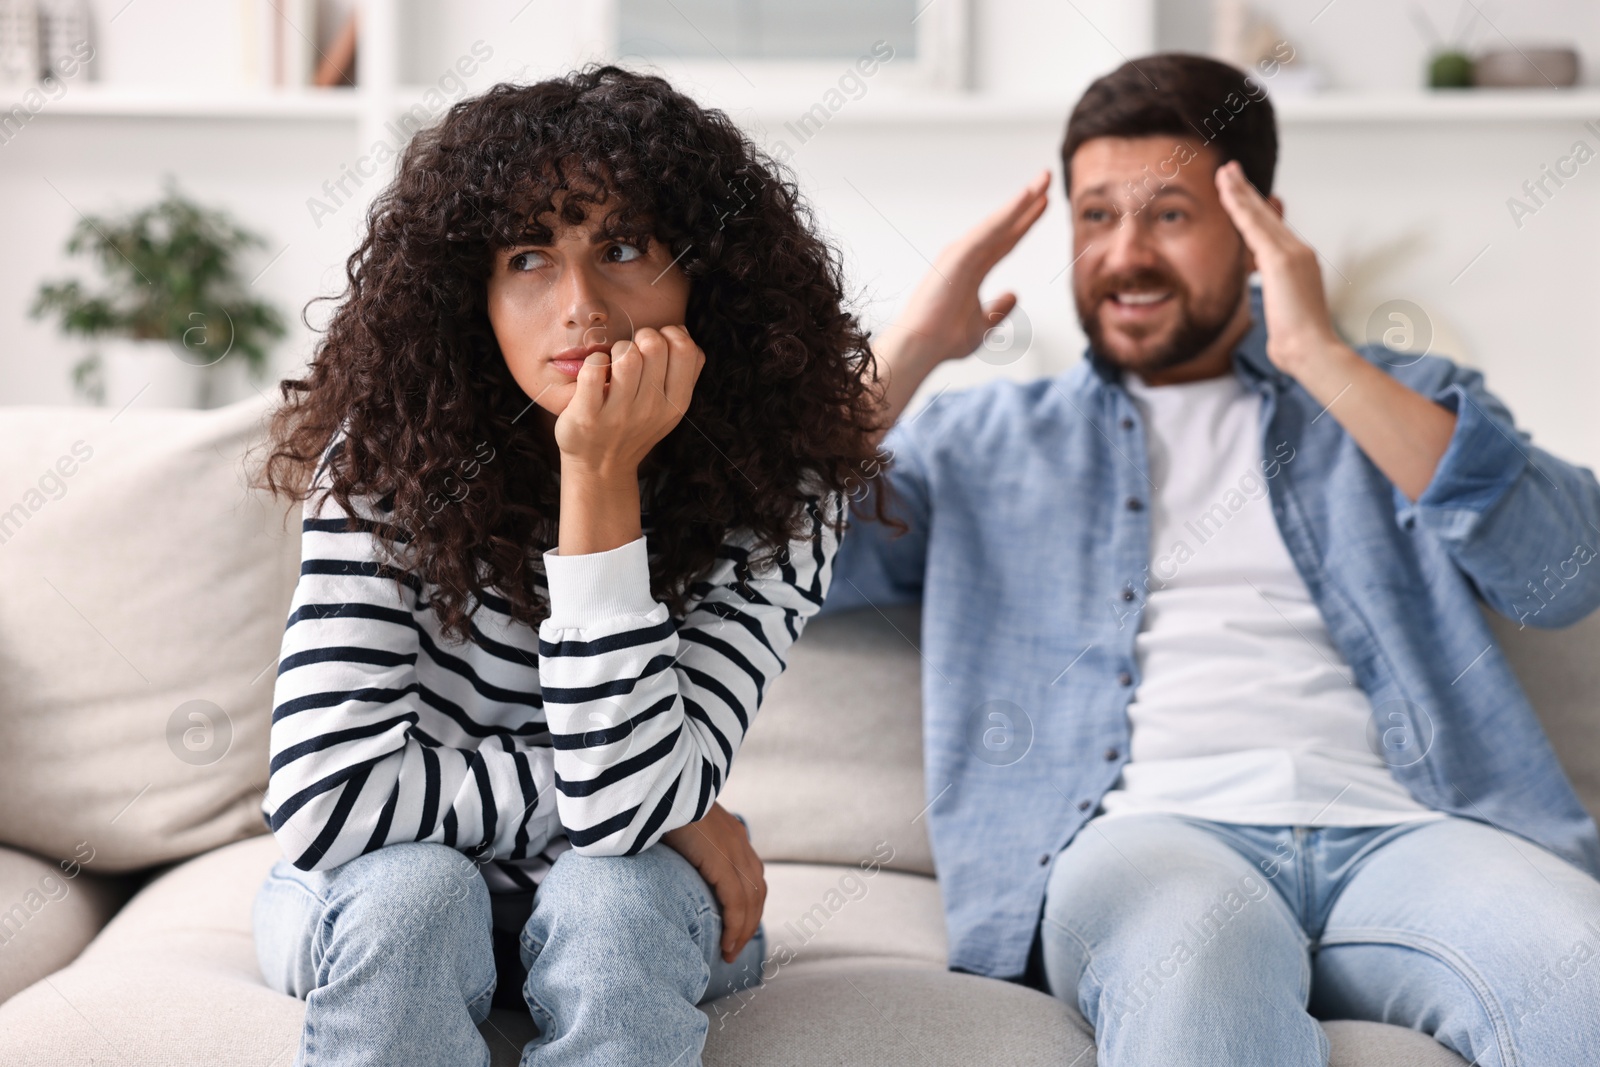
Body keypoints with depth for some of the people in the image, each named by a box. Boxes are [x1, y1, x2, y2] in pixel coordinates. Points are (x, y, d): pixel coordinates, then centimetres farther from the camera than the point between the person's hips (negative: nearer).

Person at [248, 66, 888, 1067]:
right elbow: (324, 801, -30)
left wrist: (602, 482, -37)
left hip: (629, 907, 1)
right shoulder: (388, 462, -22)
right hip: (380, 909, 0)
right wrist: (619, 796, -26)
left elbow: (630, 809, -31)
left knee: (613, 897, -32)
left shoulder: (776, 496, -21)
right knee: (411, 887, -33)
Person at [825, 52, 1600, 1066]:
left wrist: (1322, 358, -2)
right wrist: (913, 346, 8)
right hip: (1144, 833, -1)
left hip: (1400, 829, 1)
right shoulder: (980, 439, 25)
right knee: (1196, 962, -39)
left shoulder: (1403, 401, 24)